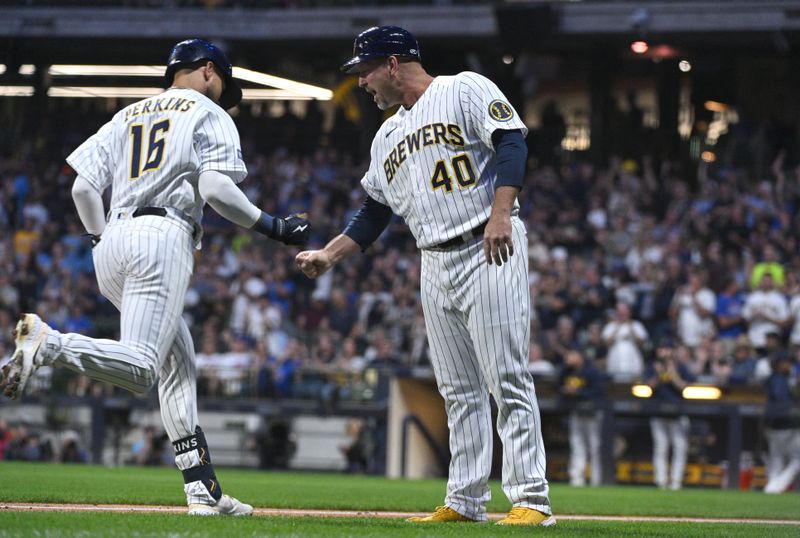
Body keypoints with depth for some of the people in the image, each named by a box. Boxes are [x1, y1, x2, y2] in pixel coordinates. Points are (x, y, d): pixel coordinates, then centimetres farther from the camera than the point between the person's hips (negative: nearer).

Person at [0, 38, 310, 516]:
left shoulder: (126, 116, 26)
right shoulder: (210, 115, 9)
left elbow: (84, 186, 16)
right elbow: (215, 189, -8)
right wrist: (274, 228, 0)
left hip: (112, 243, 8)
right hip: (163, 240, -8)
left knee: (179, 361, 14)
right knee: (140, 369, -17)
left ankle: (203, 489, 8)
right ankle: (48, 342, -40)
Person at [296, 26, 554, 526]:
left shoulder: (466, 90, -2)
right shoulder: (389, 135, 21)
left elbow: (512, 143, -13)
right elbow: (373, 213, 24)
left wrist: (500, 214, -25)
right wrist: (328, 255, 14)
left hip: (491, 251, -8)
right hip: (436, 264, 8)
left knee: (508, 380, -11)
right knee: (459, 390, 8)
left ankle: (531, 499, -11)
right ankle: (465, 501, 11)